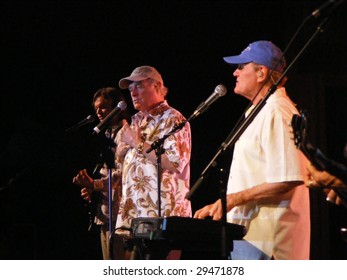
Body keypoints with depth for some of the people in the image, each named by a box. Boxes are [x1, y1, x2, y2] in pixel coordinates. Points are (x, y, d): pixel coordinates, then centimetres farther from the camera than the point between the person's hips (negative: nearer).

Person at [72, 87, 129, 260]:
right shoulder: (108, 135, 21)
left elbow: (122, 174, -18)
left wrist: (94, 184, -24)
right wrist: (90, 189, 7)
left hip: (119, 211, -10)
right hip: (105, 213, 10)